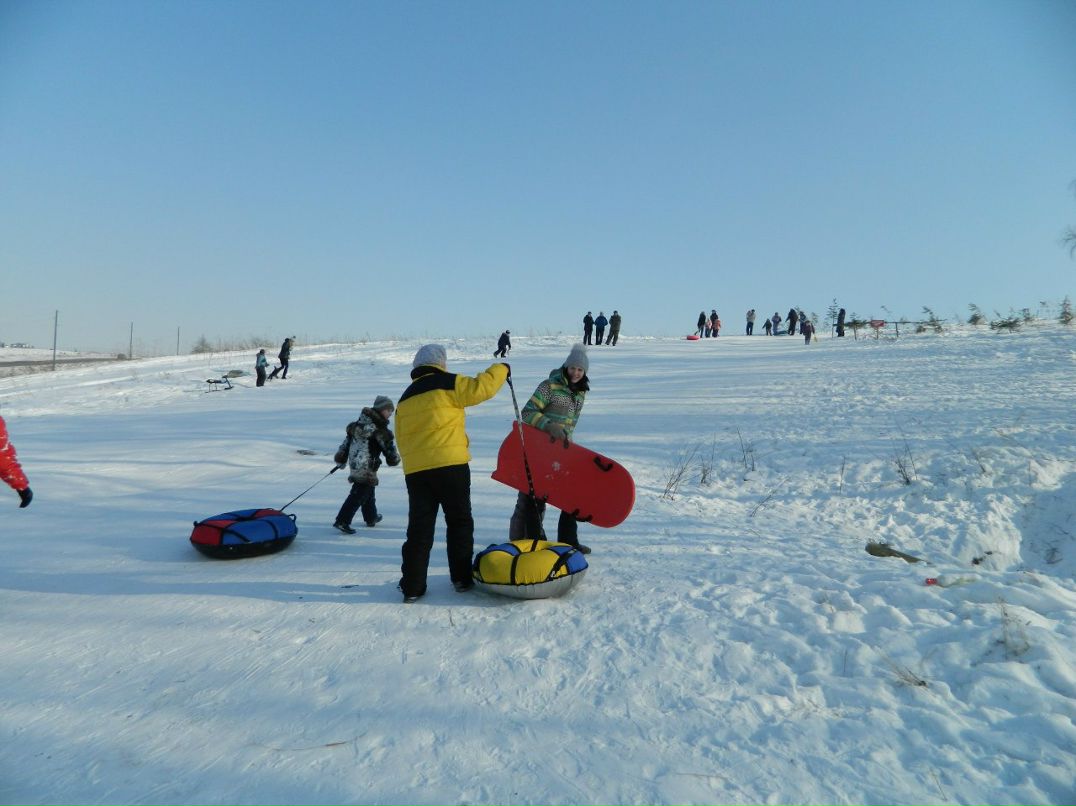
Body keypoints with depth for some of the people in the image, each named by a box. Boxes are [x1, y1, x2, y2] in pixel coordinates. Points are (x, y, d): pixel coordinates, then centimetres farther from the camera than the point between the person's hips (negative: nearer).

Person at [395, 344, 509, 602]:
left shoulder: (405, 398, 18)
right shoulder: (448, 383, -1)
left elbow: (401, 439, 20)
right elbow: (481, 388, -9)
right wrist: (500, 369, 8)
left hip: (415, 470, 5)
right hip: (450, 465, -5)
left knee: (419, 529, 9)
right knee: (459, 522, 10)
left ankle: (412, 586, 9)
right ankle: (462, 578, 14)